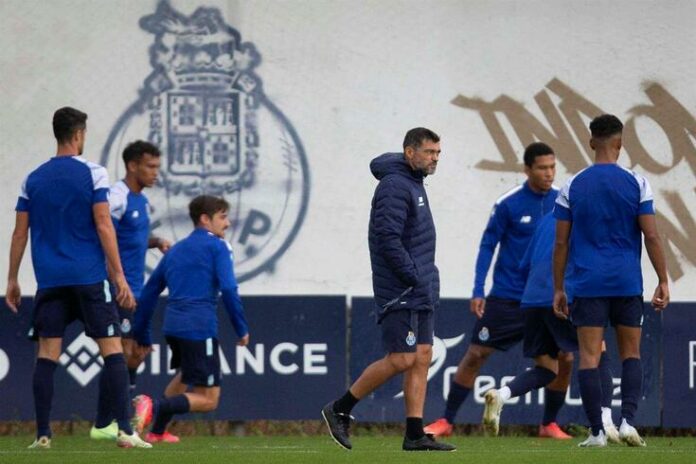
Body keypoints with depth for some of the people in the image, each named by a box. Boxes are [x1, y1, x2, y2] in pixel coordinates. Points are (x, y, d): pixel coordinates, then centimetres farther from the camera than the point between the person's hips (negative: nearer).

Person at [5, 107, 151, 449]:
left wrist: (12, 280, 17)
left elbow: (20, 233, 10)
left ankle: (42, 434, -1)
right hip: (89, 278, -3)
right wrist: (119, 276, -6)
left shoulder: (33, 180, 9)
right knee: (112, 350, -2)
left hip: (49, 279, 3)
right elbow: (103, 226, -8)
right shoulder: (92, 174, -3)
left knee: (47, 354, 4)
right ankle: (124, 431, -9)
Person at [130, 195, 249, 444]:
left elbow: (149, 292, 22)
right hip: (200, 328, -7)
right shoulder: (216, 246, 2)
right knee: (208, 400, -5)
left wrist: (142, 335, 26)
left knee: (186, 375, 36)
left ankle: (157, 430, 29)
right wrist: (242, 329, -4)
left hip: (173, 327, 7)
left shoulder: (175, 251, 22)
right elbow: (228, 289, -10)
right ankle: (155, 406, -27)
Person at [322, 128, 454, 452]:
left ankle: (415, 435, 5)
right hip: (399, 292, -10)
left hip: (420, 292, 10)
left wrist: (425, 278, 13)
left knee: (422, 359, 5)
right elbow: (388, 239, -22)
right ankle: (339, 410, 1)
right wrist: (414, 277, -18)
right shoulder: (394, 187, -14)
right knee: (401, 359, -10)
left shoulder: (414, 183, 17)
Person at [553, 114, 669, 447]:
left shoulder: (572, 187, 2)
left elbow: (561, 243, 3)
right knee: (631, 354, 12)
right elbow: (651, 236, -4)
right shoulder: (635, 183, -1)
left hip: (587, 283, 0)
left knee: (589, 357, 1)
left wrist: (558, 289, 10)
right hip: (627, 283, 0)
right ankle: (627, 420, -4)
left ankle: (597, 432, -3)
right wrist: (663, 282, 3)